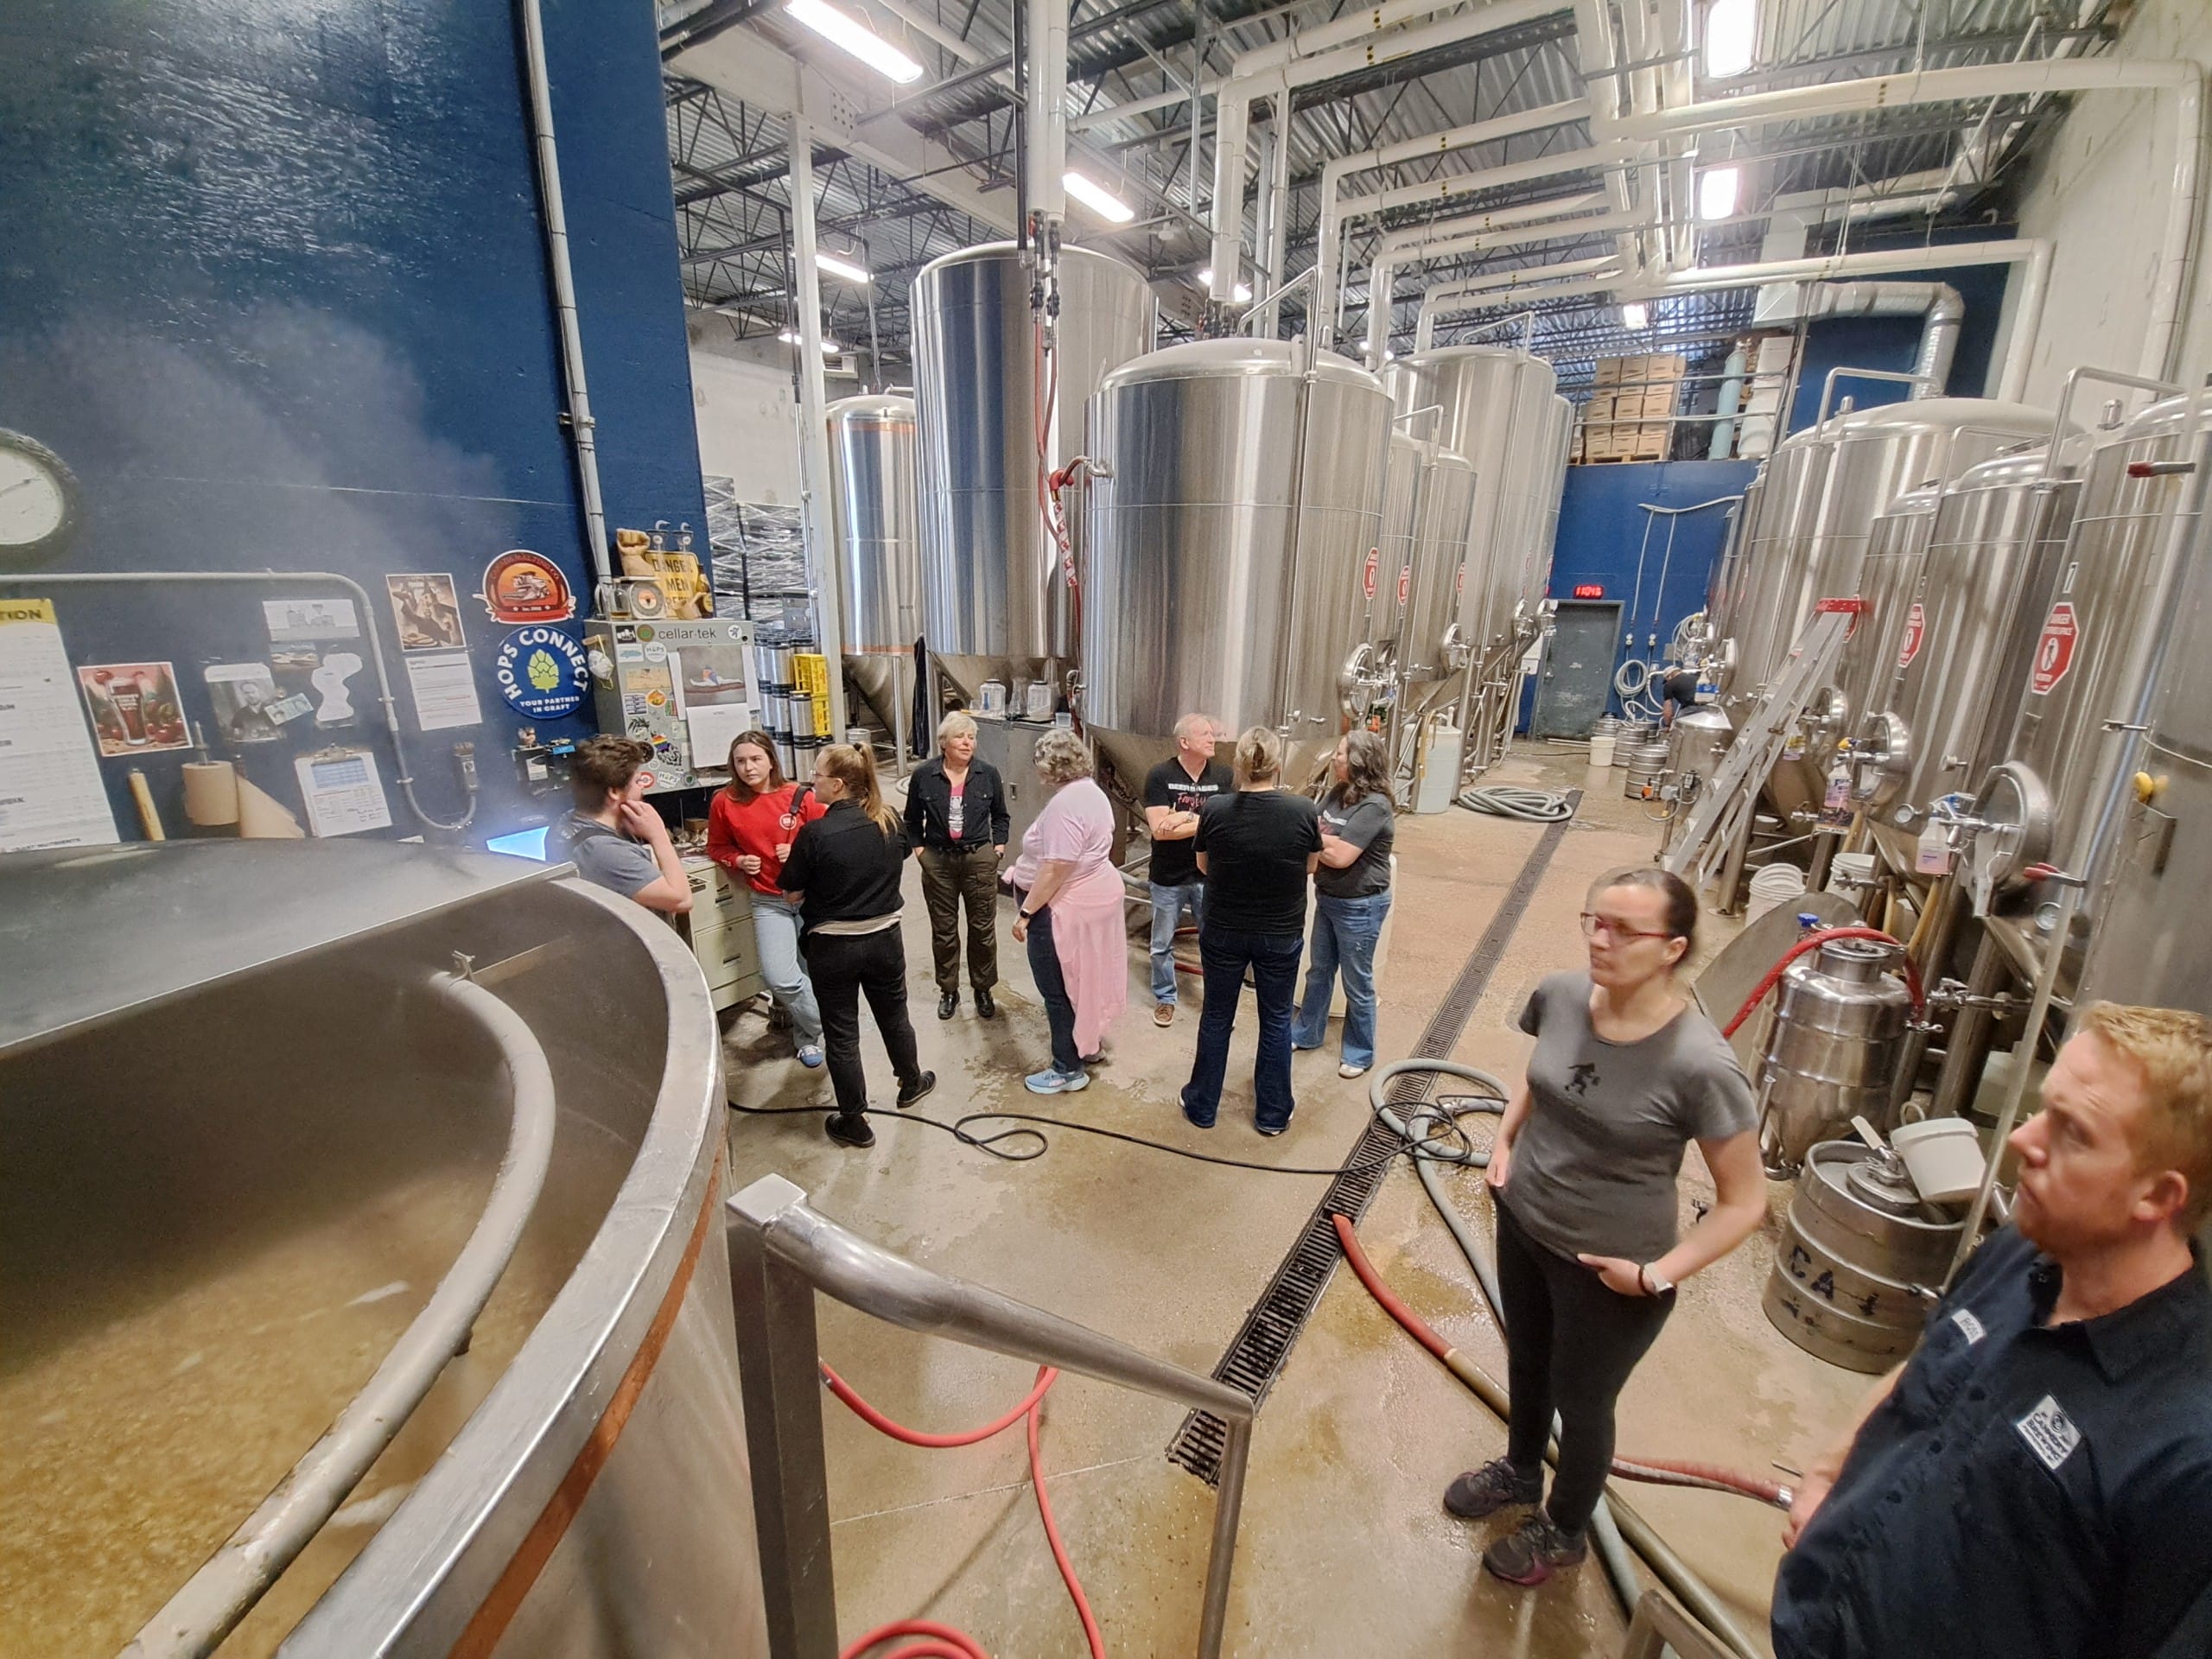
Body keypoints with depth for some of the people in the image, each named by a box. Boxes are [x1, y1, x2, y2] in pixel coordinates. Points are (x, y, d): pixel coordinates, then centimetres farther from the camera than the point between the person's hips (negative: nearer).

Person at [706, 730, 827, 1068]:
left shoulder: (800, 797, -8)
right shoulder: (724, 802, -4)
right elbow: (717, 847, 11)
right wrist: (738, 861, -8)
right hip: (769, 901, 1)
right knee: (779, 978, -11)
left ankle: (809, 1033, 37)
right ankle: (822, 1027, 18)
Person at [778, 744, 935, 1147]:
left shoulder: (815, 833, -21)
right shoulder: (892, 822, -7)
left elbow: (794, 892, -10)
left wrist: (793, 855, 5)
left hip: (833, 947, -4)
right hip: (885, 938, 4)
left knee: (841, 1034, 11)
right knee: (894, 1015, 25)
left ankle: (854, 1122, 25)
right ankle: (911, 1083, 47)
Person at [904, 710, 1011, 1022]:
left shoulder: (988, 773, -3)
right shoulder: (923, 775, -4)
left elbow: (1001, 816, 10)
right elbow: (912, 819, 9)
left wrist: (998, 847, 1)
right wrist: (919, 848, 0)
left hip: (980, 859, 0)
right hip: (938, 862, 0)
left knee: (983, 928, 7)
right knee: (943, 929, 10)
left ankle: (983, 989, 25)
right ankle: (948, 990, 27)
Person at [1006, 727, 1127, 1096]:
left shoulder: (1064, 804, -25)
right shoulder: (1092, 791, 7)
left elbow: (1056, 869, -28)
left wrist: (1025, 913, -21)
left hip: (1065, 908, -10)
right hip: (1096, 895, 10)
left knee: (1059, 989, 3)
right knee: (1083, 977, 23)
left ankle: (1068, 1070, 15)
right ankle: (1089, 1043, 39)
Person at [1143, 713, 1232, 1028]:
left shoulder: (1224, 775, -5)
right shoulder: (1159, 776, -12)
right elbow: (1159, 829, -18)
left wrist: (1185, 817, -18)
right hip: (1168, 878, -1)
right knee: (1162, 944, 15)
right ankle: (1165, 998, 34)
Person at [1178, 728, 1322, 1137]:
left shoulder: (1214, 810, -15)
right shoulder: (1304, 811, -15)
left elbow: (1203, 867, 0)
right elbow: (1310, 867, 1)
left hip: (1223, 933, 0)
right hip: (1281, 936, 0)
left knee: (1216, 1017, 16)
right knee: (1276, 1021, 16)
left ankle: (1202, 1105, 31)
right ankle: (1272, 1114, 29)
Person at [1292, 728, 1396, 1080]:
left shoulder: (1373, 806, -24)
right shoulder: (1337, 792, 2)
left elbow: (1340, 856, -28)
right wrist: (1322, 838, -20)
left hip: (1360, 906, -8)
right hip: (1328, 898, 8)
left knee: (1357, 982, 8)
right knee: (1319, 971, 21)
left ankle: (1360, 1052, 26)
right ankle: (1307, 1033, 38)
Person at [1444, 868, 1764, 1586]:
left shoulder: (1700, 1065, -30)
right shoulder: (1560, 995, -16)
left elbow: (1745, 1201, -17)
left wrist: (1657, 1275, -19)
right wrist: (1506, 1140, -4)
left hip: (1607, 1270, -4)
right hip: (1522, 1224, 5)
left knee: (1581, 1400, 22)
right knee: (1526, 1362, 29)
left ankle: (1563, 1530, 52)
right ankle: (1519, 1469, 60)